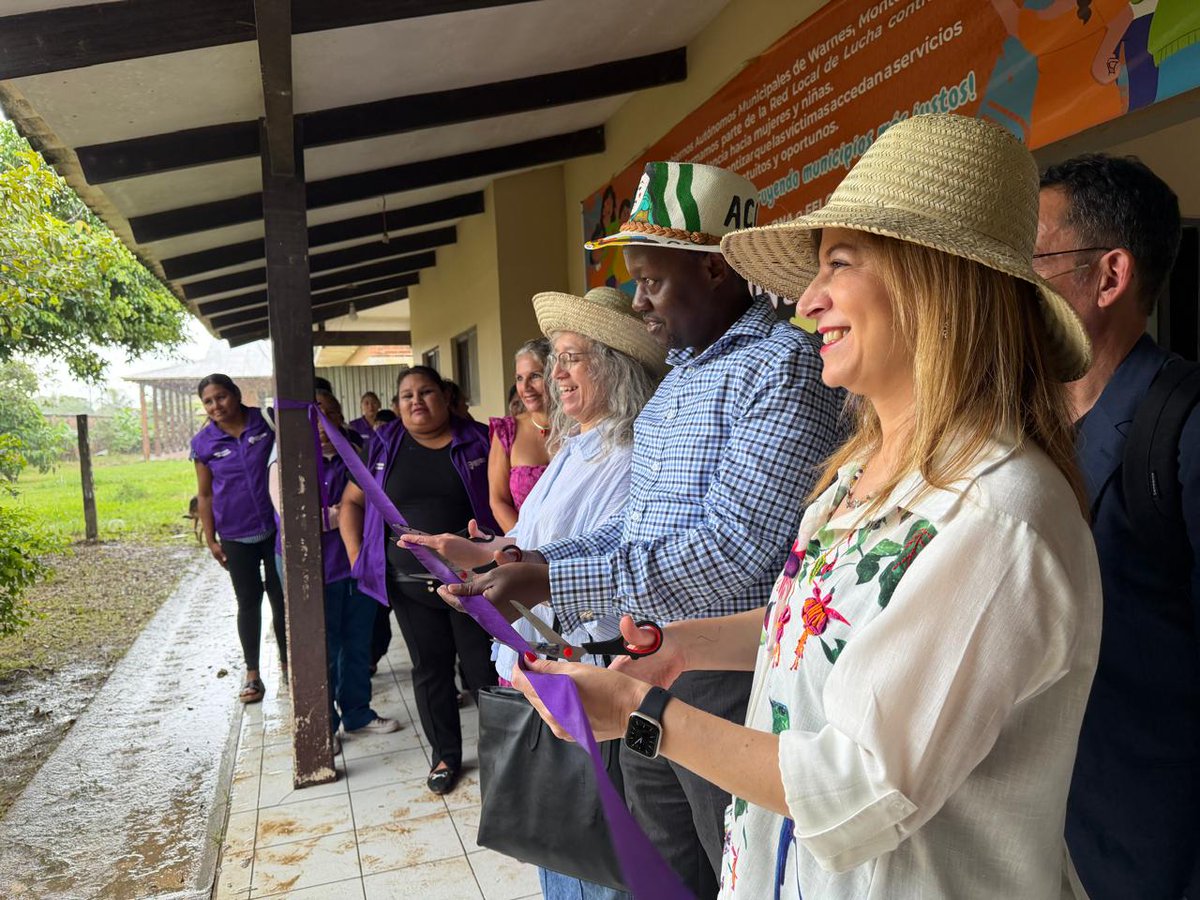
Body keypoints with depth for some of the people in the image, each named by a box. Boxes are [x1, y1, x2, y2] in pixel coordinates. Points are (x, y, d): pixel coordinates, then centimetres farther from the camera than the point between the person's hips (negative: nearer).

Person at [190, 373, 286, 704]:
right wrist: (211, 540, 0)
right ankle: (252, 674, 20)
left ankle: (287, 664, 24)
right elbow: (205, 494, 3)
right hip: (236, 536, 0)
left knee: (281, 597, 8)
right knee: (248, 602, 8)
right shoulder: (204, 442, -3)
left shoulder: (266, 423, -5)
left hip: (275, 527, 0)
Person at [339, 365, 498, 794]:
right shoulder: (384, 446, 6)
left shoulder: (478, 441, 1)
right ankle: (445, 754, 28)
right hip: (409, 583, 2)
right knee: (429, 669, 12)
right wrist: (357, 555, 2)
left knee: (485, 666, 2)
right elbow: (351, 501, 11)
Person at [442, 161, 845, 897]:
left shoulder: (785, 366, -17)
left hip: (730, 679, -8)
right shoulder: (680, 375, 12)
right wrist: (533, 560, 1)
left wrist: (554, 582, -25)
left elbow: (731, 549, -26)